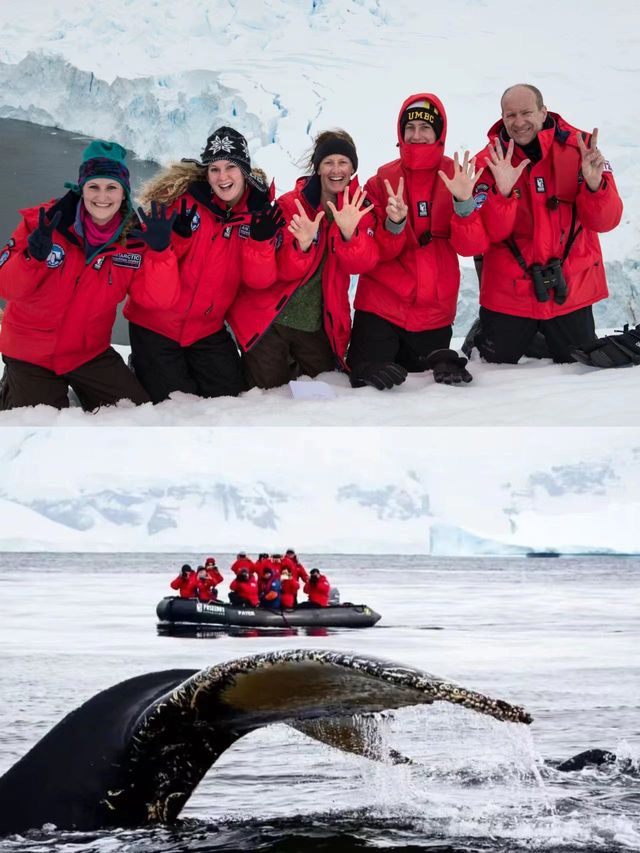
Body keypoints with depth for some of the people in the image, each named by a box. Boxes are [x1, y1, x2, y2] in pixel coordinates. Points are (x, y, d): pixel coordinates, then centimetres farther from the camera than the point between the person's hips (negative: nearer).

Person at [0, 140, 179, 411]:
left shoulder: (136, 238, -9)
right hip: (31, 354, -3)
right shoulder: (43, 221, -16)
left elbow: (159, 300, -15)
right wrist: (33, 257, -37)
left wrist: (160, 251, -30)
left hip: (90, 353, 3)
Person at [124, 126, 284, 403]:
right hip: (156, 324, -4)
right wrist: (177, 234, -30)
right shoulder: (183, 199, -15)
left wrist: (260, 241, -27)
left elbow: (258, 280, -10)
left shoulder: (261, 211, -5)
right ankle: (142, 366, 29)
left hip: (207, 327, 4)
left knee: (229, 392, 6)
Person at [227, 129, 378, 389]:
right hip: (271, 318, -3)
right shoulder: (290, 205, -9)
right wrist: (302, 245, -37)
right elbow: (283, 270, -16)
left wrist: (349, 233, -36)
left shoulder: (358, 209, -1)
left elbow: (358, 265, -16)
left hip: (319, 325, 3)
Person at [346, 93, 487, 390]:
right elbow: (373, 252, -7)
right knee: (370, 374, -7)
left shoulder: (457, 177, -2)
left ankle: (440, 361, 43)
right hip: (381, 305, -1)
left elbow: (472, 245, -11)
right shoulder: (382, 180, -2)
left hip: (434, 308, 1)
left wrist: (464, 203, -27)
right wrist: (394, 224, -27)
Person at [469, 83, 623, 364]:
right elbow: (490, 233, -16)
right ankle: (481, 337, 44)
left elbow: (604, 222, -13)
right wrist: (502, 192, -33)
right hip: (509, 292, -1)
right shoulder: (490, 161, -8)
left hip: (571, 289, 1)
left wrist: (595, 185, -32)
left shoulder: (579, 147, -8)